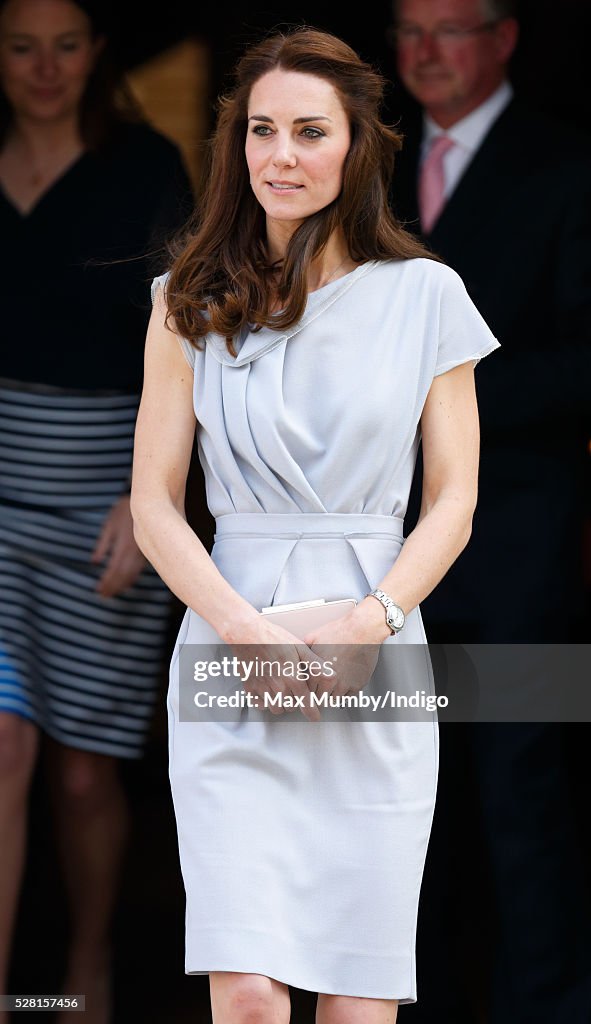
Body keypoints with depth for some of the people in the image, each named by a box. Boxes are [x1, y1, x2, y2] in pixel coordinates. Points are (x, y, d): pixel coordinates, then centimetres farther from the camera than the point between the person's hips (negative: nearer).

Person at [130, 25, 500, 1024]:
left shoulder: (425, 295, 6)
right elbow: (153, 503, 4)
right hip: (232, 666, 0)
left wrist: (369, 625, -11)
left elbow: (453, 500, 6)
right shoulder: (192, 303, 6)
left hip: (377, 675, 1)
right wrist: (246, 631, -12)